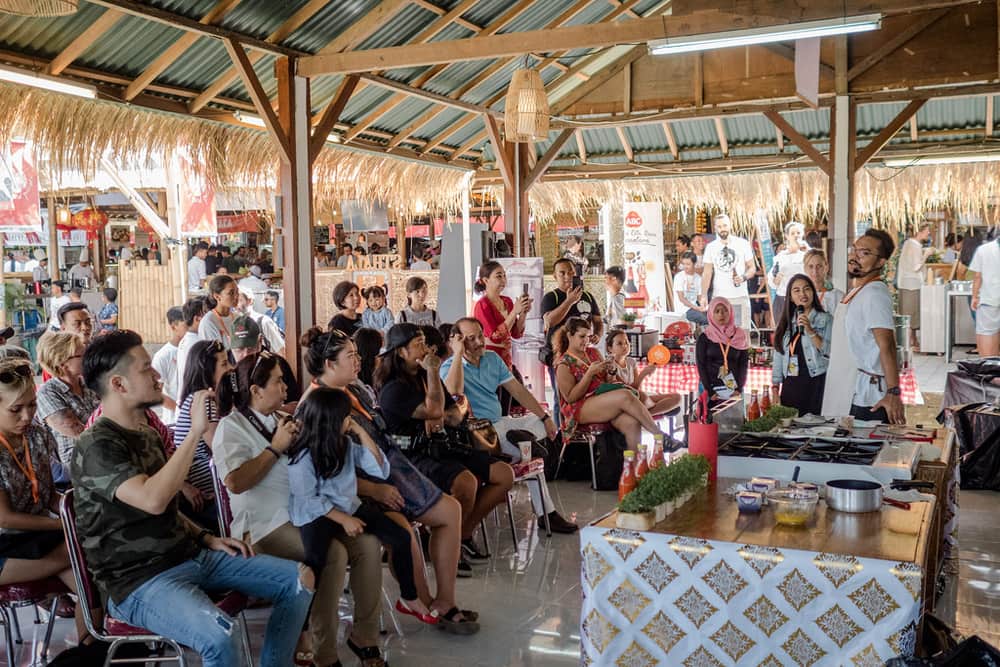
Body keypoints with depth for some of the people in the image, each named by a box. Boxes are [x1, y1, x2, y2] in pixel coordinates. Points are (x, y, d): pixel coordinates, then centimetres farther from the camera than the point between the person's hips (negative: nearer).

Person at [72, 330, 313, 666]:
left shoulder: (146, 434, 13)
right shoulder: (96, 445, -16)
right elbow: (152, 500, -33)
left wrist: (205, 538, 9)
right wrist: (195, 431, -28)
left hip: (188, 555, 9)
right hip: (140, 579, -9)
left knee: (299, 580, 3)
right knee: (221, 635, -36)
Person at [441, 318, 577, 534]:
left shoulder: (492, 358, 11)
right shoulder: (449, 367, -8)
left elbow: (517, 390, 11)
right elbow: (454, 390, -32)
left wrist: (545, 417, 4)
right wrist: (458, 353, -23)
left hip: (501, 423, 8)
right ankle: (545, 514, -15)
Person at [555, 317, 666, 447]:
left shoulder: (594, 353, 16)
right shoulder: (564, 364, -1)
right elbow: (570, 397, -10)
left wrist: (610, 371, -2)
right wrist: (590, 372, -15)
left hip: (604, 400, 6)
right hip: (580, 409, -6)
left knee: (632, 423, -29)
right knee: (625, 395, -29)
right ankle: (660, 436, -26)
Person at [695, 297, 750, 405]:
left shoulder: (740, 336, 6)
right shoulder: (704, 337, 2)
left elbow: (743, 364, 4)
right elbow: (701, 365, -2)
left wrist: (739, 389, -8)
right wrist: (710, 392, -11)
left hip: (733, 390, 1)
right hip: (710, 388, -1)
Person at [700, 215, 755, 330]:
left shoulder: (743, 244, 2)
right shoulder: (711, 247, 5)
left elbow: (752, 267, 4)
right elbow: (707, 272, 5)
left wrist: (743, 277, -18)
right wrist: (704, 295, -5)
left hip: (740, 296, -1)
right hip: (719, 298, 1)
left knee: (743, 330, -1)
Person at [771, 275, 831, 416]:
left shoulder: (826, 319, 2)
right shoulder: (785, 323, 14)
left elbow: (830, 353, -8)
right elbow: (779, 357, 14)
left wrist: (810, 331, -16)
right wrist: (775, 388, 10)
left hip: (816, 385, -3)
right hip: (790, 387, 4)